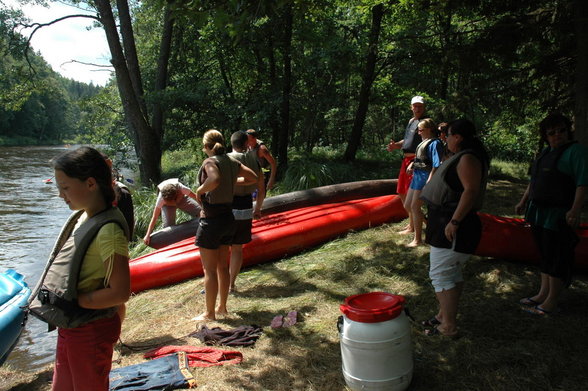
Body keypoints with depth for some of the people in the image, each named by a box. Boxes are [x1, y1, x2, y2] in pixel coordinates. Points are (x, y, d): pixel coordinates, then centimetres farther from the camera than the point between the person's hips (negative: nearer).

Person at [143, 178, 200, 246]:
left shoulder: (182, 189, -42)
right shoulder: (161, 198, -39)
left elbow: (196, 198, -28)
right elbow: (154, 218, -36)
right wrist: (148, 235, -40)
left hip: (182, 198, 1)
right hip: (166, 202, -1)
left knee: (200, 212, -14)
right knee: (168, 224, -21)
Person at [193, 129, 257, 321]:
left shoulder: (210, 162, -16)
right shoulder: (233, 163, 5)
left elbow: (214, 179, -38)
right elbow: (253, 178, 16)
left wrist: (200, 190, -21)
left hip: (211, 220, -7)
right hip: (228, 219, 8)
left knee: (209, 270, 4)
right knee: (222, 267, 18)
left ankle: (209, 313, 16)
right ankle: (222, 307, 30)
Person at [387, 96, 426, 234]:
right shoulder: (411, 121, 17)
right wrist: (395, 145, 6)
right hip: (406, 159, 9)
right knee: (401, 193, 15)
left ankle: (412, 227, 6)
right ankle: (412, 221, 28)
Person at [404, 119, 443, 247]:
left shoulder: (434, 143, -12)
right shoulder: (423, 142, 15)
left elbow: (436, 165, -18)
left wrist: (429, 181, -23)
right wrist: (412, 164, 3)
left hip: (424, 177, -10)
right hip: (416, 175, 10)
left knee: (415, 207, -6)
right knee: (408, 206, 14)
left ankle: (417, 239, 5)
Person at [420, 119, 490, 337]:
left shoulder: (468, 159, -17)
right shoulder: (462, 157, 16)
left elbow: (471, 190, -27)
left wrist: (454, 221, -28)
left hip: (454, 227, -11)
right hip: (448, 222, 11)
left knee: (440, 274, -7)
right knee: (450, 272, 19)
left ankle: (448, 327, 2)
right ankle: (444, 316, 32)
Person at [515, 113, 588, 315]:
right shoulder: (546, 152, 16)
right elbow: (534, 181, 25)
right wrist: (523, 201, 25)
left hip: (559, 215, -8)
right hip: (539, 213, 8)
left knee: (556, 258, -1)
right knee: (545, 254, 15)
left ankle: (551, 302, 7)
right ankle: (543, 294, 26)